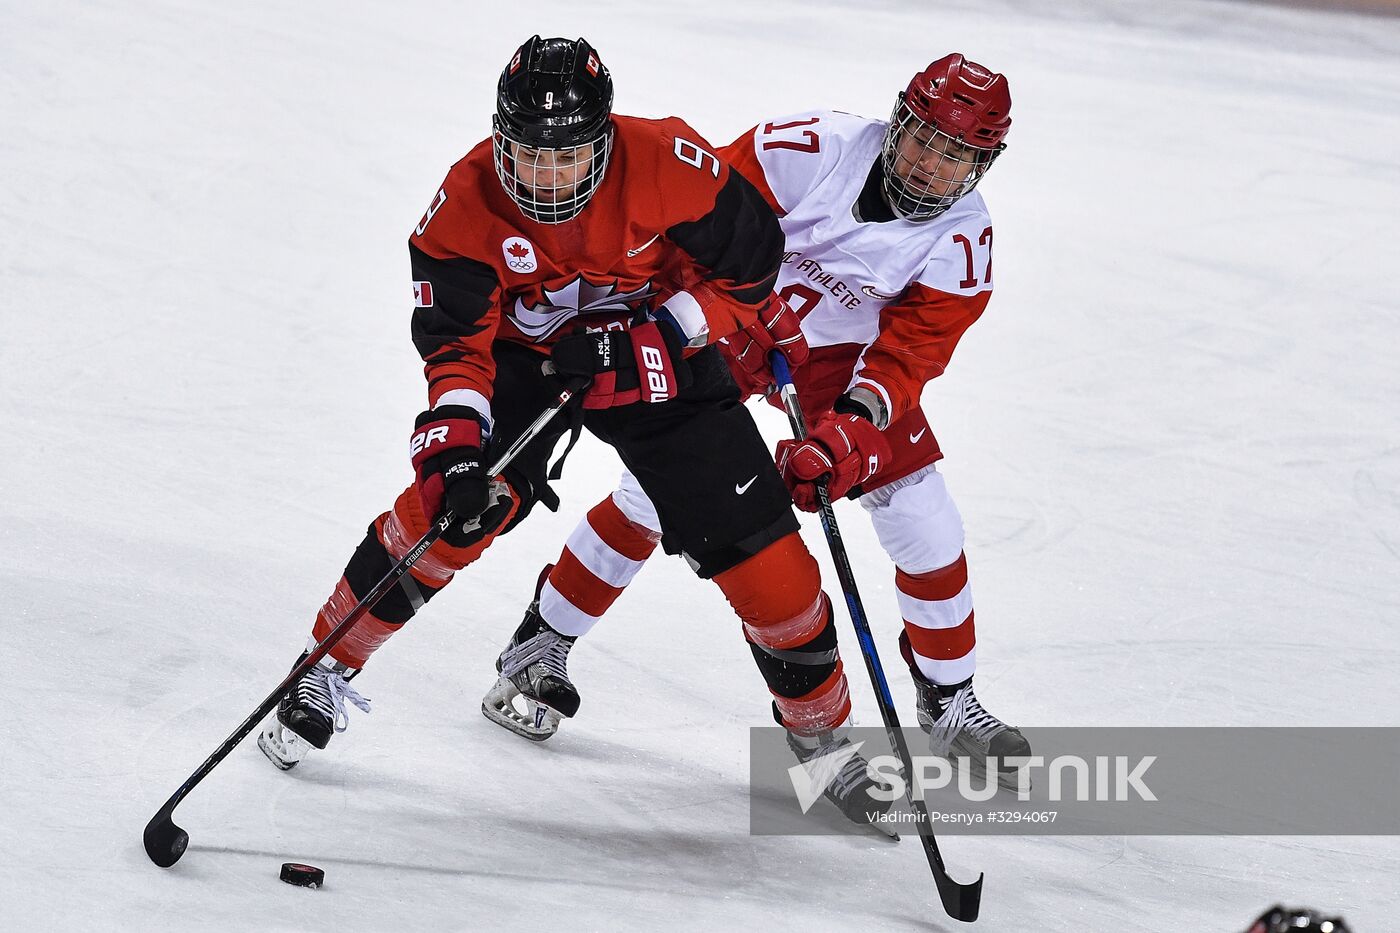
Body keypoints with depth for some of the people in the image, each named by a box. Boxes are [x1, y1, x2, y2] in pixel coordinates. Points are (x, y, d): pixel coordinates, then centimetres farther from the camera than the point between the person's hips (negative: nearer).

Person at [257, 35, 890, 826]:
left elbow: (749, 274, -16)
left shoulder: (671, 166, -28)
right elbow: (457, 345, -23)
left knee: (762, 555, -5)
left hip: (660, 360, 0)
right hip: (524, 356, 0)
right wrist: (456, 450, -40)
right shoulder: (467, 207, -25)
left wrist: (637, 341, -25)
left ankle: (825, 731, 17)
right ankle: (327, 672, -4)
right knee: (450, 508, -23)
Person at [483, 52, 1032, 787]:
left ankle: (949, 703, 16)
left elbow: (907, 352, -23)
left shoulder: (963, 240, -18)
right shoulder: (816, 147, -26)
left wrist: (849, 431, -38)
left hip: (845, 352, 3)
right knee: (656, 493, -13)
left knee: (926, 525, -5)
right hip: (738, 323, -3)